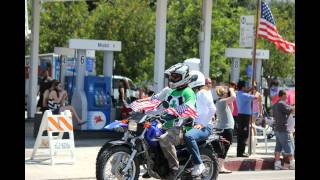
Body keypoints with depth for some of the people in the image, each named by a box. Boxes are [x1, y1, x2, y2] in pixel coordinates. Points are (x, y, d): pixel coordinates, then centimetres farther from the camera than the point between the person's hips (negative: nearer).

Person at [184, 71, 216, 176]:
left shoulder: (202, 93, -6)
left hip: (204, 127, -9)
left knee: (188, 136, -39)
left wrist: (202, 124, -18)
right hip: (193, 124, 9)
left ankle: (199, 164, -31)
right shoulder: (192, 94, 22)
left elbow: (212, 109, -17)